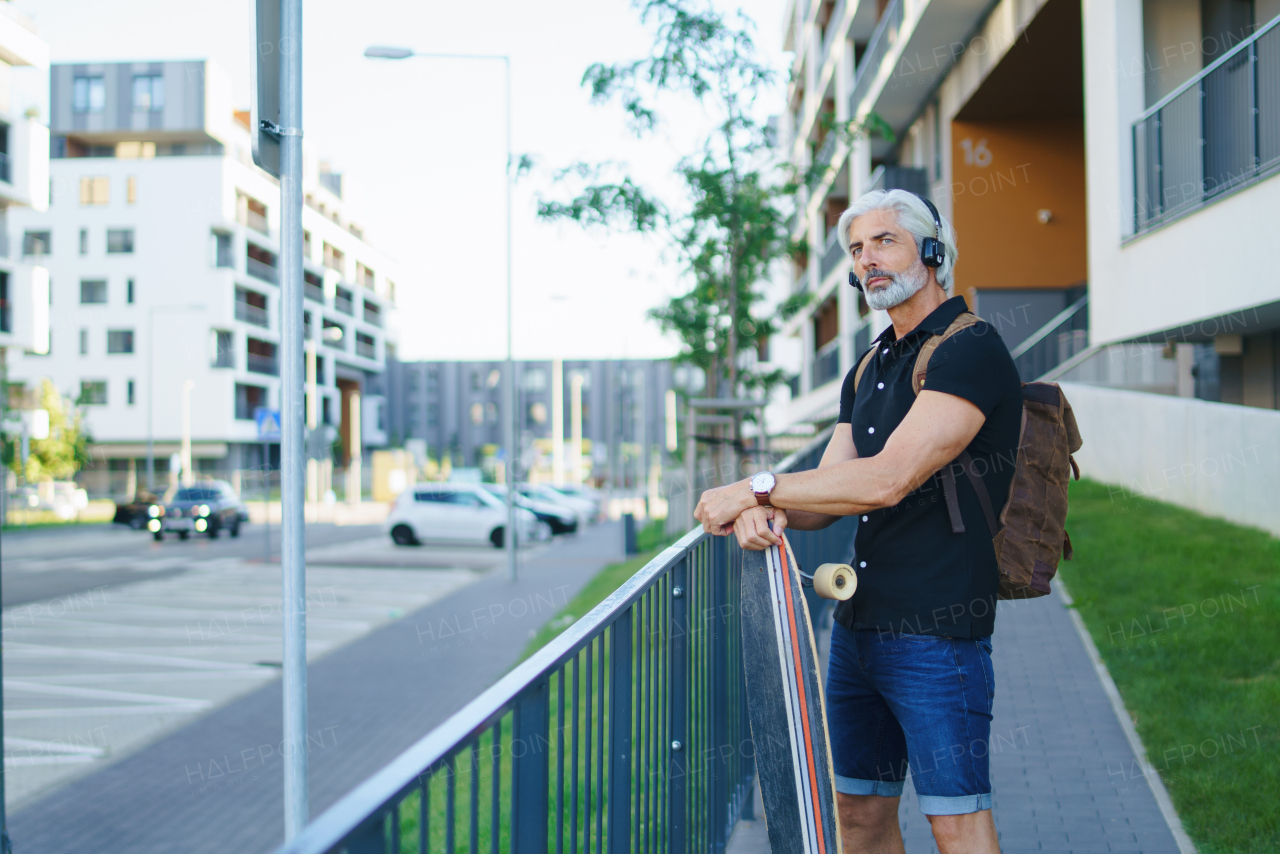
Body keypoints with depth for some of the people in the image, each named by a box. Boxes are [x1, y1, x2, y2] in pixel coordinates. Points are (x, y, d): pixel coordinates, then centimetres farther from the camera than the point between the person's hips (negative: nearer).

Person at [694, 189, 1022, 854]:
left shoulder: (971, 351, -12)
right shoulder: (868, 369, 17)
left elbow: (887, 480, -21)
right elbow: (829, 491, 13)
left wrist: (754, 488, -15)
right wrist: (763, 514, -11)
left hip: (937, 627, -8)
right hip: (857, 622, 8)